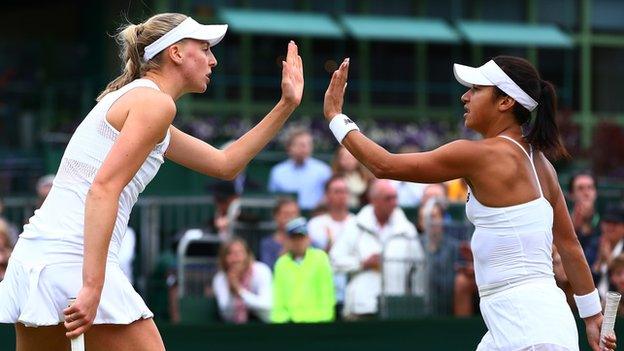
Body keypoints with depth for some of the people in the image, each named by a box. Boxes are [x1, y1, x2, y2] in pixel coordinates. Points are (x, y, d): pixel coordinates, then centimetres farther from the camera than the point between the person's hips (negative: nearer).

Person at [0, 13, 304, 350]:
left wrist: (286, 105, 29)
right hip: (75, 263, -10)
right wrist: (91, 287, -25)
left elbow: (225, 164, 30)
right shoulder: (155, 103, -6)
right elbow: (104, 189, -18)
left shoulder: (130, 100, 24)